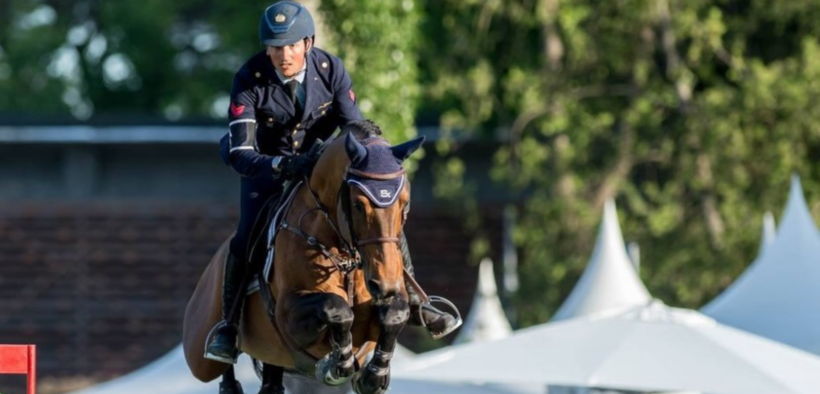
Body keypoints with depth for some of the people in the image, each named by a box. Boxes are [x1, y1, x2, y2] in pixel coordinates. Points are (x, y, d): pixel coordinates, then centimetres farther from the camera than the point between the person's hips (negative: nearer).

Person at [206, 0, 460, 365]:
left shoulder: (331, 69, -20)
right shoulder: (249, 81, -27)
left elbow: (354, 126, -10)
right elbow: (240, 154, -31)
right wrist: (285, 165, -47)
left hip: (320, 159, 3)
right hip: (267, 166, -2)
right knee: (245, 242, -22)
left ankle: (410, 300, 8)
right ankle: (229, 326, 0)